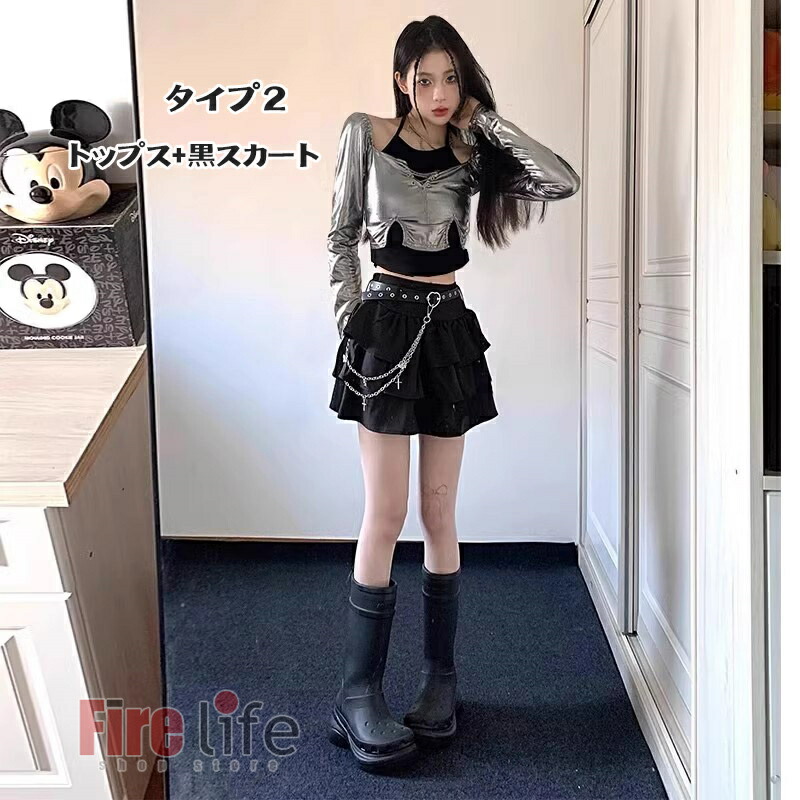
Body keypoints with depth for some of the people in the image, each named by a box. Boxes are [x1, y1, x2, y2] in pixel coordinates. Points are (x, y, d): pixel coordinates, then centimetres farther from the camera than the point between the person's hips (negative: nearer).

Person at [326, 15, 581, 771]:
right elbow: (341, 236, 5)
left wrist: (486, 121, -2)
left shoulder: (470, 157, 6)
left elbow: (563, 182, -7)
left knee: (440, 512, 6)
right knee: (386, 514, -6)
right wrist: (349, 318, -3)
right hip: (387, 323, -3)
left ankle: (439, 674, 20)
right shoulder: (365, 134, 1)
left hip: (449, 328, 3)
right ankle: (358, 694, 5)